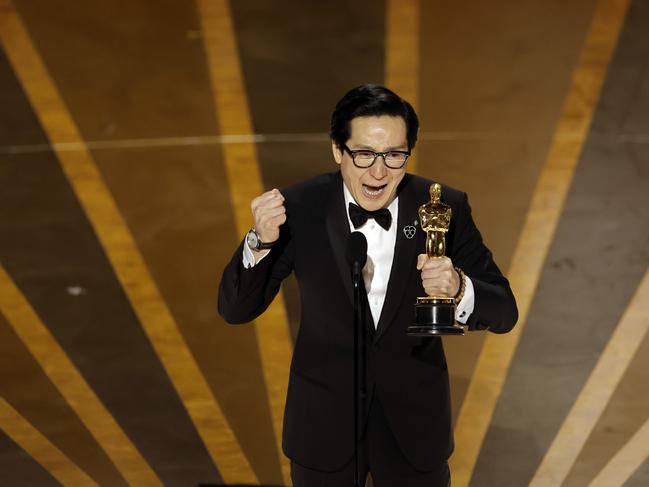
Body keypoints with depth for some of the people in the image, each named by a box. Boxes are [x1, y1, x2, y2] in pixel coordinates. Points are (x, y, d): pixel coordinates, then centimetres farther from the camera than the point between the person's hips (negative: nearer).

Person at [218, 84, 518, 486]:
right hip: (323, 423, -1)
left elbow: (504, 312, -11)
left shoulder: (445, 208, -13)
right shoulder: (299, 208, -15)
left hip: (414, 421, 1)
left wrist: (458, 289, -33)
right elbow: (235, 310, -10)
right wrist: (261, 242, -29)